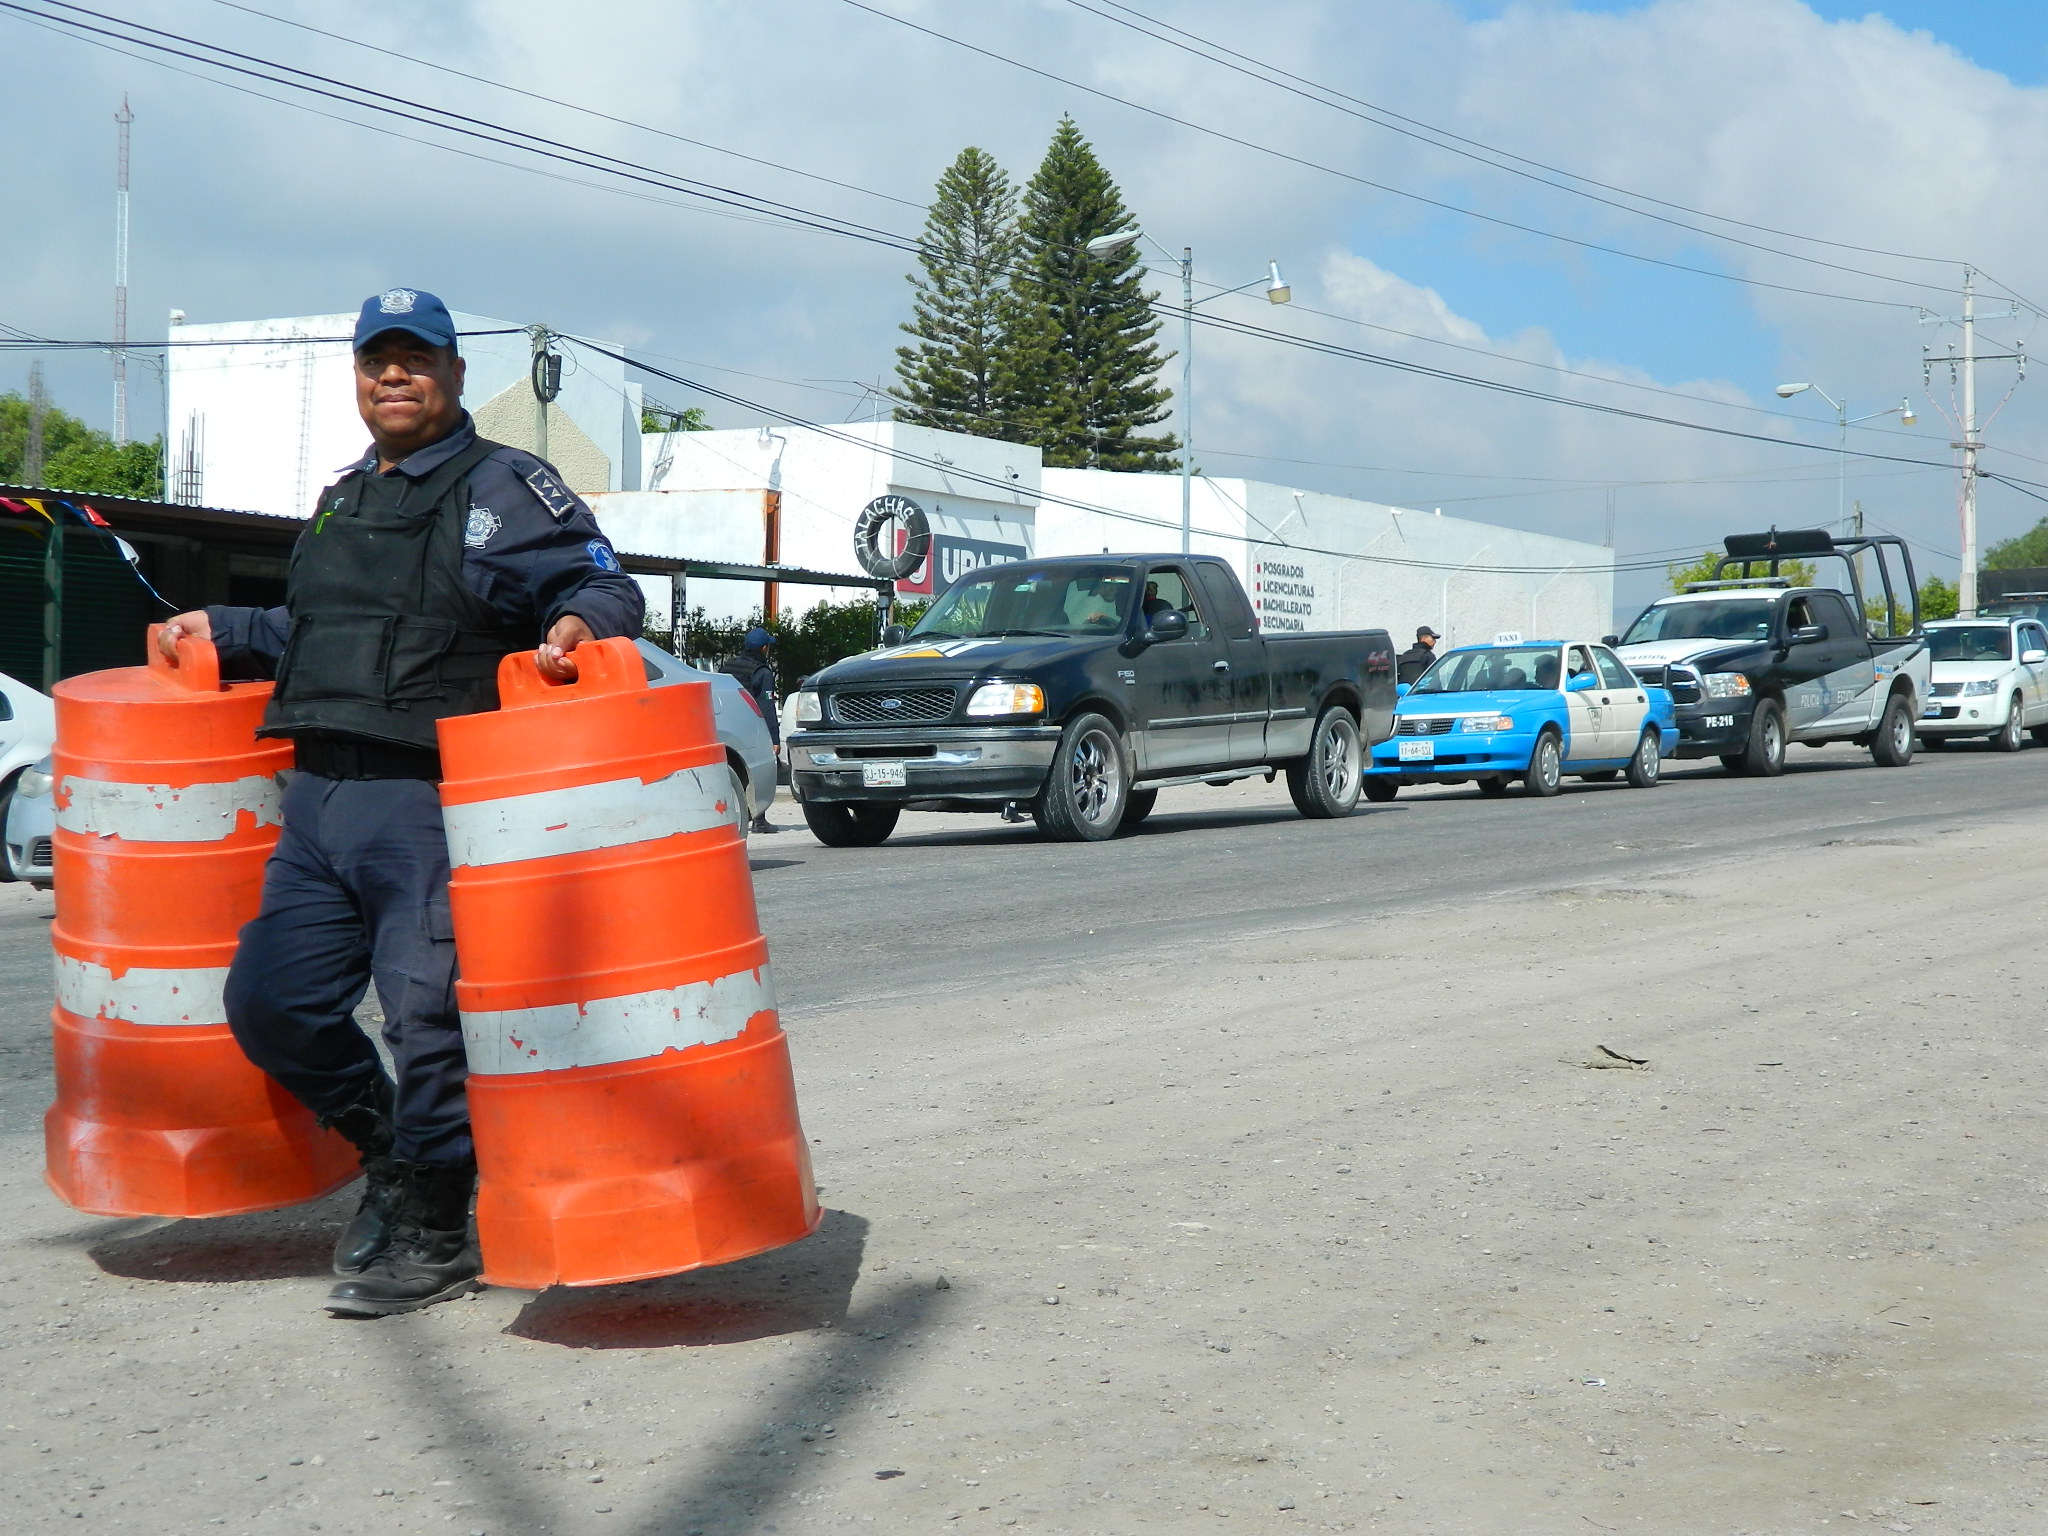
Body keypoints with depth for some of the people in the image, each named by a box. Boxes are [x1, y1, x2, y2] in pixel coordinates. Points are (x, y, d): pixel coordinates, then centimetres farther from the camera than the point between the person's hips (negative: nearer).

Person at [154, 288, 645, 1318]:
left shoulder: (502, 487, 0)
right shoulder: (341, 501, 23)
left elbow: (604, 586, -8)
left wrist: (579, 623, -28)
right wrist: (220, 632, 31)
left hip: (427, 800, -8)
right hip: (318, 797, 8)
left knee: (428, 1011, -6)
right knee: (271, 1002, 8)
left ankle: (432, 1234, 8)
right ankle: (387, 1148, 30)